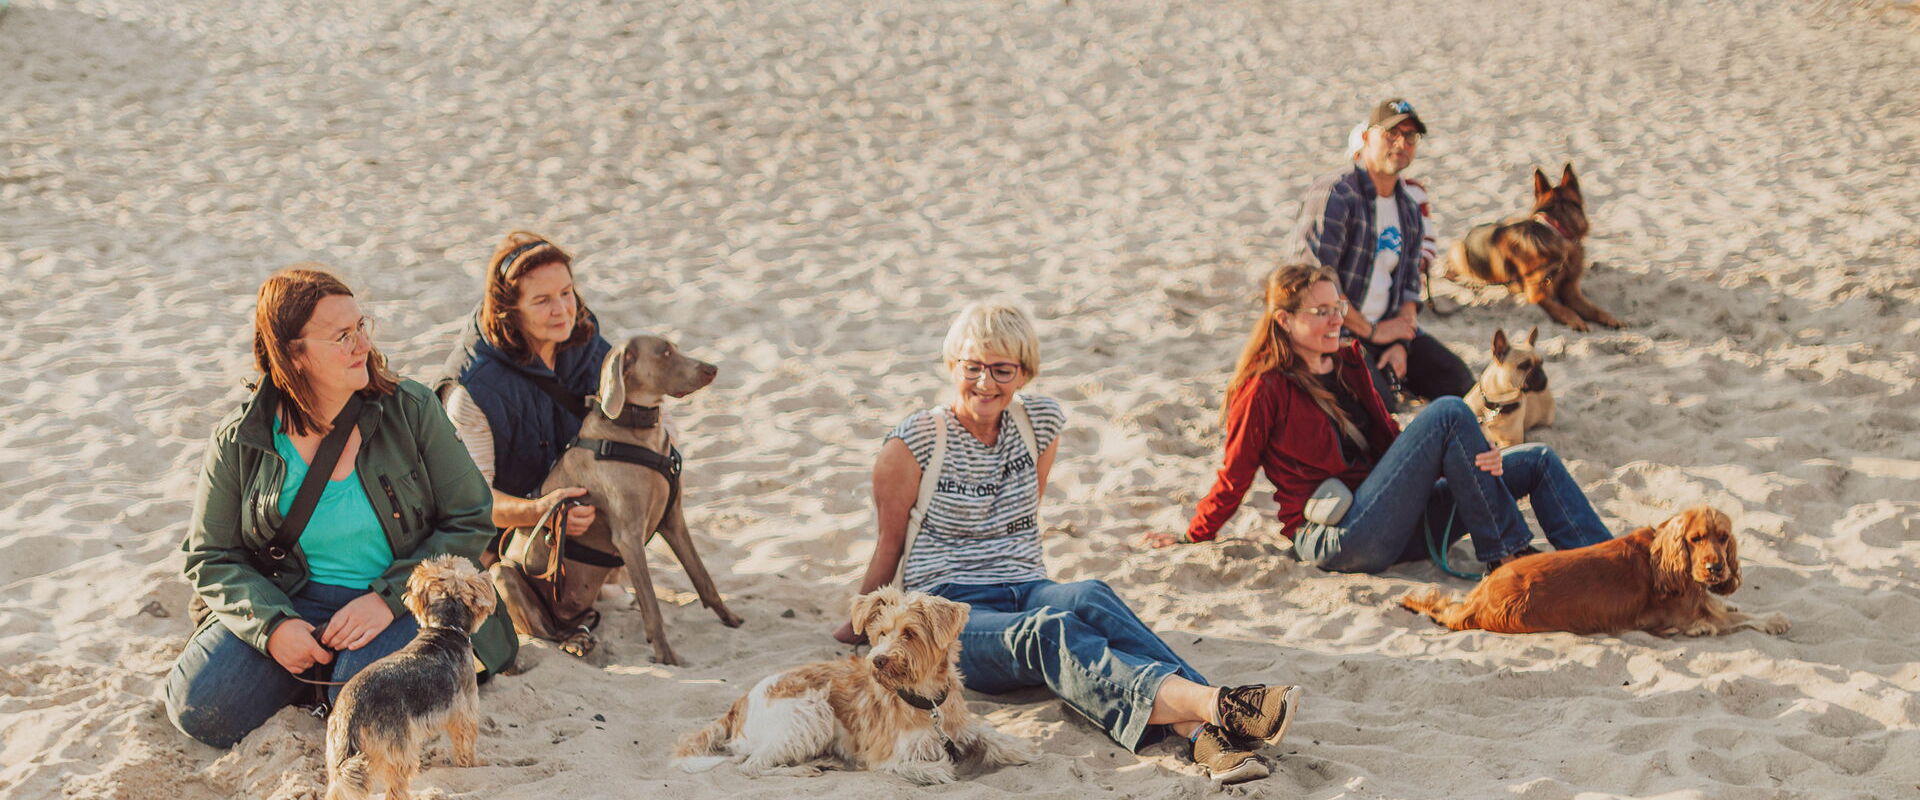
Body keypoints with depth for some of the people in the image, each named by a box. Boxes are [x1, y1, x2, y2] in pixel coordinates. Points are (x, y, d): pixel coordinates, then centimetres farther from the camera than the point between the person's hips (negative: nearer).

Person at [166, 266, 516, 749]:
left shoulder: (412, 411, -3)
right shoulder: (239, 442, -1)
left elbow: (470, 524, -2)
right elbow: (212, 557, 4)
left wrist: (389, 598, -16)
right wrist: (272, 625, -16)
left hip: (402, 604, -2)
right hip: (288, 602, 2)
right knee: (200, 709, -20)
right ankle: (317, 670, 7)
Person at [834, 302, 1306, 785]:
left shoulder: (1040, 423, 9)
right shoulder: (912, 445, -4)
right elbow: (890, 546, 8)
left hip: (1027, 591, 4)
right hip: (949, 614, -4)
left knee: (1087, 599, -33)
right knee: (1048, 632, -37)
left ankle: (1204, 734, -56)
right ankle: (1213, 705, -62)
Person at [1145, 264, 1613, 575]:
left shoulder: (1347, 365, 18)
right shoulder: (1267, 389, -6)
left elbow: (1389, 441, 15)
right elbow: (1235, 476, -1)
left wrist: (1466, 460, 0)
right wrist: (1193, 539, 1)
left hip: (1391, 531, 8)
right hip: (1340, 539, -8)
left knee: (1535, 461, 1)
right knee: (1447, 412, -22)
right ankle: (1506, 557, -17)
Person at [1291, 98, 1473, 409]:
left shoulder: (1410, 206, 12)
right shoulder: (1334, 195, -14)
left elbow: (1409, 284, 14)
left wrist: (1400, 343, -5)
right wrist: (1373, 333, -15)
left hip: (1385, 327, 8)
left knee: (1459, 383, -2)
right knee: (1380, 404, -29)